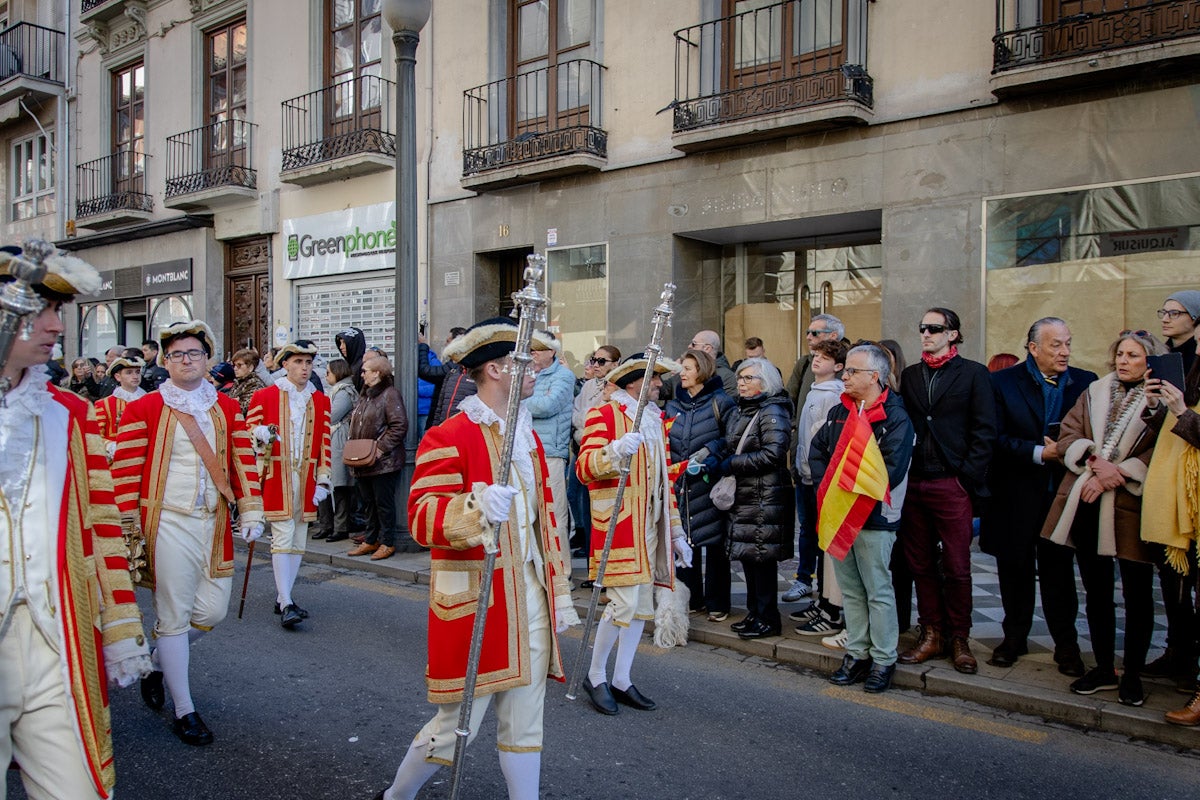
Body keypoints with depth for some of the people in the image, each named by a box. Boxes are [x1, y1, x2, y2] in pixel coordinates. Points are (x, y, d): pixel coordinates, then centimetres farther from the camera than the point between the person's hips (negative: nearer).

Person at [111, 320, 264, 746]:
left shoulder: (228, 408, 9)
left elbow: (243, 461, 8)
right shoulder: (142, 410, -2)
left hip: (214, 522, 4)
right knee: (174, 615, 2)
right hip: (167, 523, -4)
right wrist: (129, 527, -6)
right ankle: (185, 711, 14)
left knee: (212, 610, 6)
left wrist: (250, 511, 2)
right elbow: (125, 470, -3)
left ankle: (158, 663, 36)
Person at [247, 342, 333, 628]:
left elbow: (324, 444, 10)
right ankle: (286, 604, -11)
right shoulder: (264, 396, 2)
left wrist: (323, 481, 4)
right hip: (276, 478, -4)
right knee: (283, 537, -11)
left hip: (306, 480, 4)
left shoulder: (321, 401, 11)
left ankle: (283, 597, 19)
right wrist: (261, 434, -20)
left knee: (299, 541, 7)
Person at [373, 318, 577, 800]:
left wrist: (559, 593, 17)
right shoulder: (448, 438, -12)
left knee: (525, 723, 13)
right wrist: (477, 507, -40)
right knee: (458, 723, 7)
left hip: (530, 598, 7)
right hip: (474, 605, -7)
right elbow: (422, 516, -21)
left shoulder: (528, 436, 13)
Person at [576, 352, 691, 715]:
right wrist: (616, 451, -34)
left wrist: (676, 532, 20)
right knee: (625, 601, -10)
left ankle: (622, 681, 20)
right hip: (617, 522, -8)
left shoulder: (655, 420, 19)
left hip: (650, 523, 8)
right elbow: (584, 467, -15)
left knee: (643, 601, 8)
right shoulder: (603, 414, -5)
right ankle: (595, 675, 11)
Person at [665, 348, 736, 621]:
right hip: (680, 484, 5)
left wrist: (710, 450, -16)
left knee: (714, 544, 1)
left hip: (709, 483, -5)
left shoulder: (720, 402, -2)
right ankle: (692, 598, 19)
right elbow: (665, 442, 20)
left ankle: (717, 603, 11)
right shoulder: (673, 405, 14)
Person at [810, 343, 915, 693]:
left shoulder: (895, 417, -10)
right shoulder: (839, 412, 11)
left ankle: (884, 660, 14)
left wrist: (848, 490, -16)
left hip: (874, 518, -6)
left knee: (878, 591, 2)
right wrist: (827, 488, -4)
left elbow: (890, 471, -19)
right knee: (850, 589, 14)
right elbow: (817, 452, 11)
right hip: (837, 516, 7)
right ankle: (857, 654, 24)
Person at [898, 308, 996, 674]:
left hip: (952, 485, -4)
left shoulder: (973, 373, 1)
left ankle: (959, 640, 15)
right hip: (913, 483, 4)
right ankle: (931, 635, 20)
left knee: (956, 568, 1)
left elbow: (985, 431, -3)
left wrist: (967, 477, -9)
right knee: (921, 565, 9)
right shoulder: (910, 375, 14)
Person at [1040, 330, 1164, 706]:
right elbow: (1068, 436, 5)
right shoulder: (1094, 392, 13)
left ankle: (1132, 674, 18)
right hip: (1088, 506, 4)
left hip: (1132, 506, -4)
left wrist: (1115, 473, -17)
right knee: (1095, 590, 12)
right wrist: (1094, 461, -12)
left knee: (1137, 593, 5)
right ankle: (1103, 667, 24)